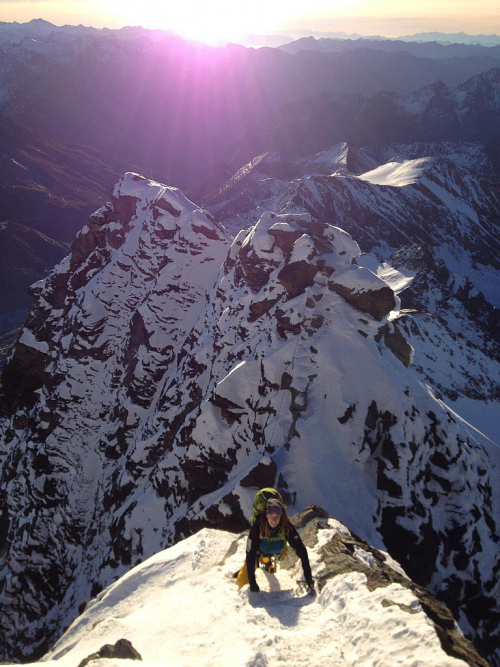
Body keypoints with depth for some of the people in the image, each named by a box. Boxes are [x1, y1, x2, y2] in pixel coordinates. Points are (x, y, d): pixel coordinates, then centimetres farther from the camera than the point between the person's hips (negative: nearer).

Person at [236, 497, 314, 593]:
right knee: (243, 582, -9)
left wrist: (308, 575, -40)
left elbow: (301, 550, -33)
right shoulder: (258, 527, -40)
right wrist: (252, 582, -38)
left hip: (276, 552, 4)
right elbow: (250, 554, -36)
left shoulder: (287, 527, -37)